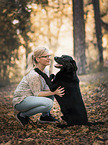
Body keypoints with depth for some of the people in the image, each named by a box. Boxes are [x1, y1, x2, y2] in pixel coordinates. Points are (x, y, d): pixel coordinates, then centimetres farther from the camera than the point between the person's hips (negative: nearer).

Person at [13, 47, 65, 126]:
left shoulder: (45, 70, 3)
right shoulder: (34, 74, -25)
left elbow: (46, 88, 1)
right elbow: (37, 94, -21)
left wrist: (55, 89, -17)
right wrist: (53, 92, -25)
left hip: (31, 97, 9)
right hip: (20, 101, -9)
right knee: (48, 103, -28)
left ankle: (45, 116, 10)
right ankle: (23, 115, -10)